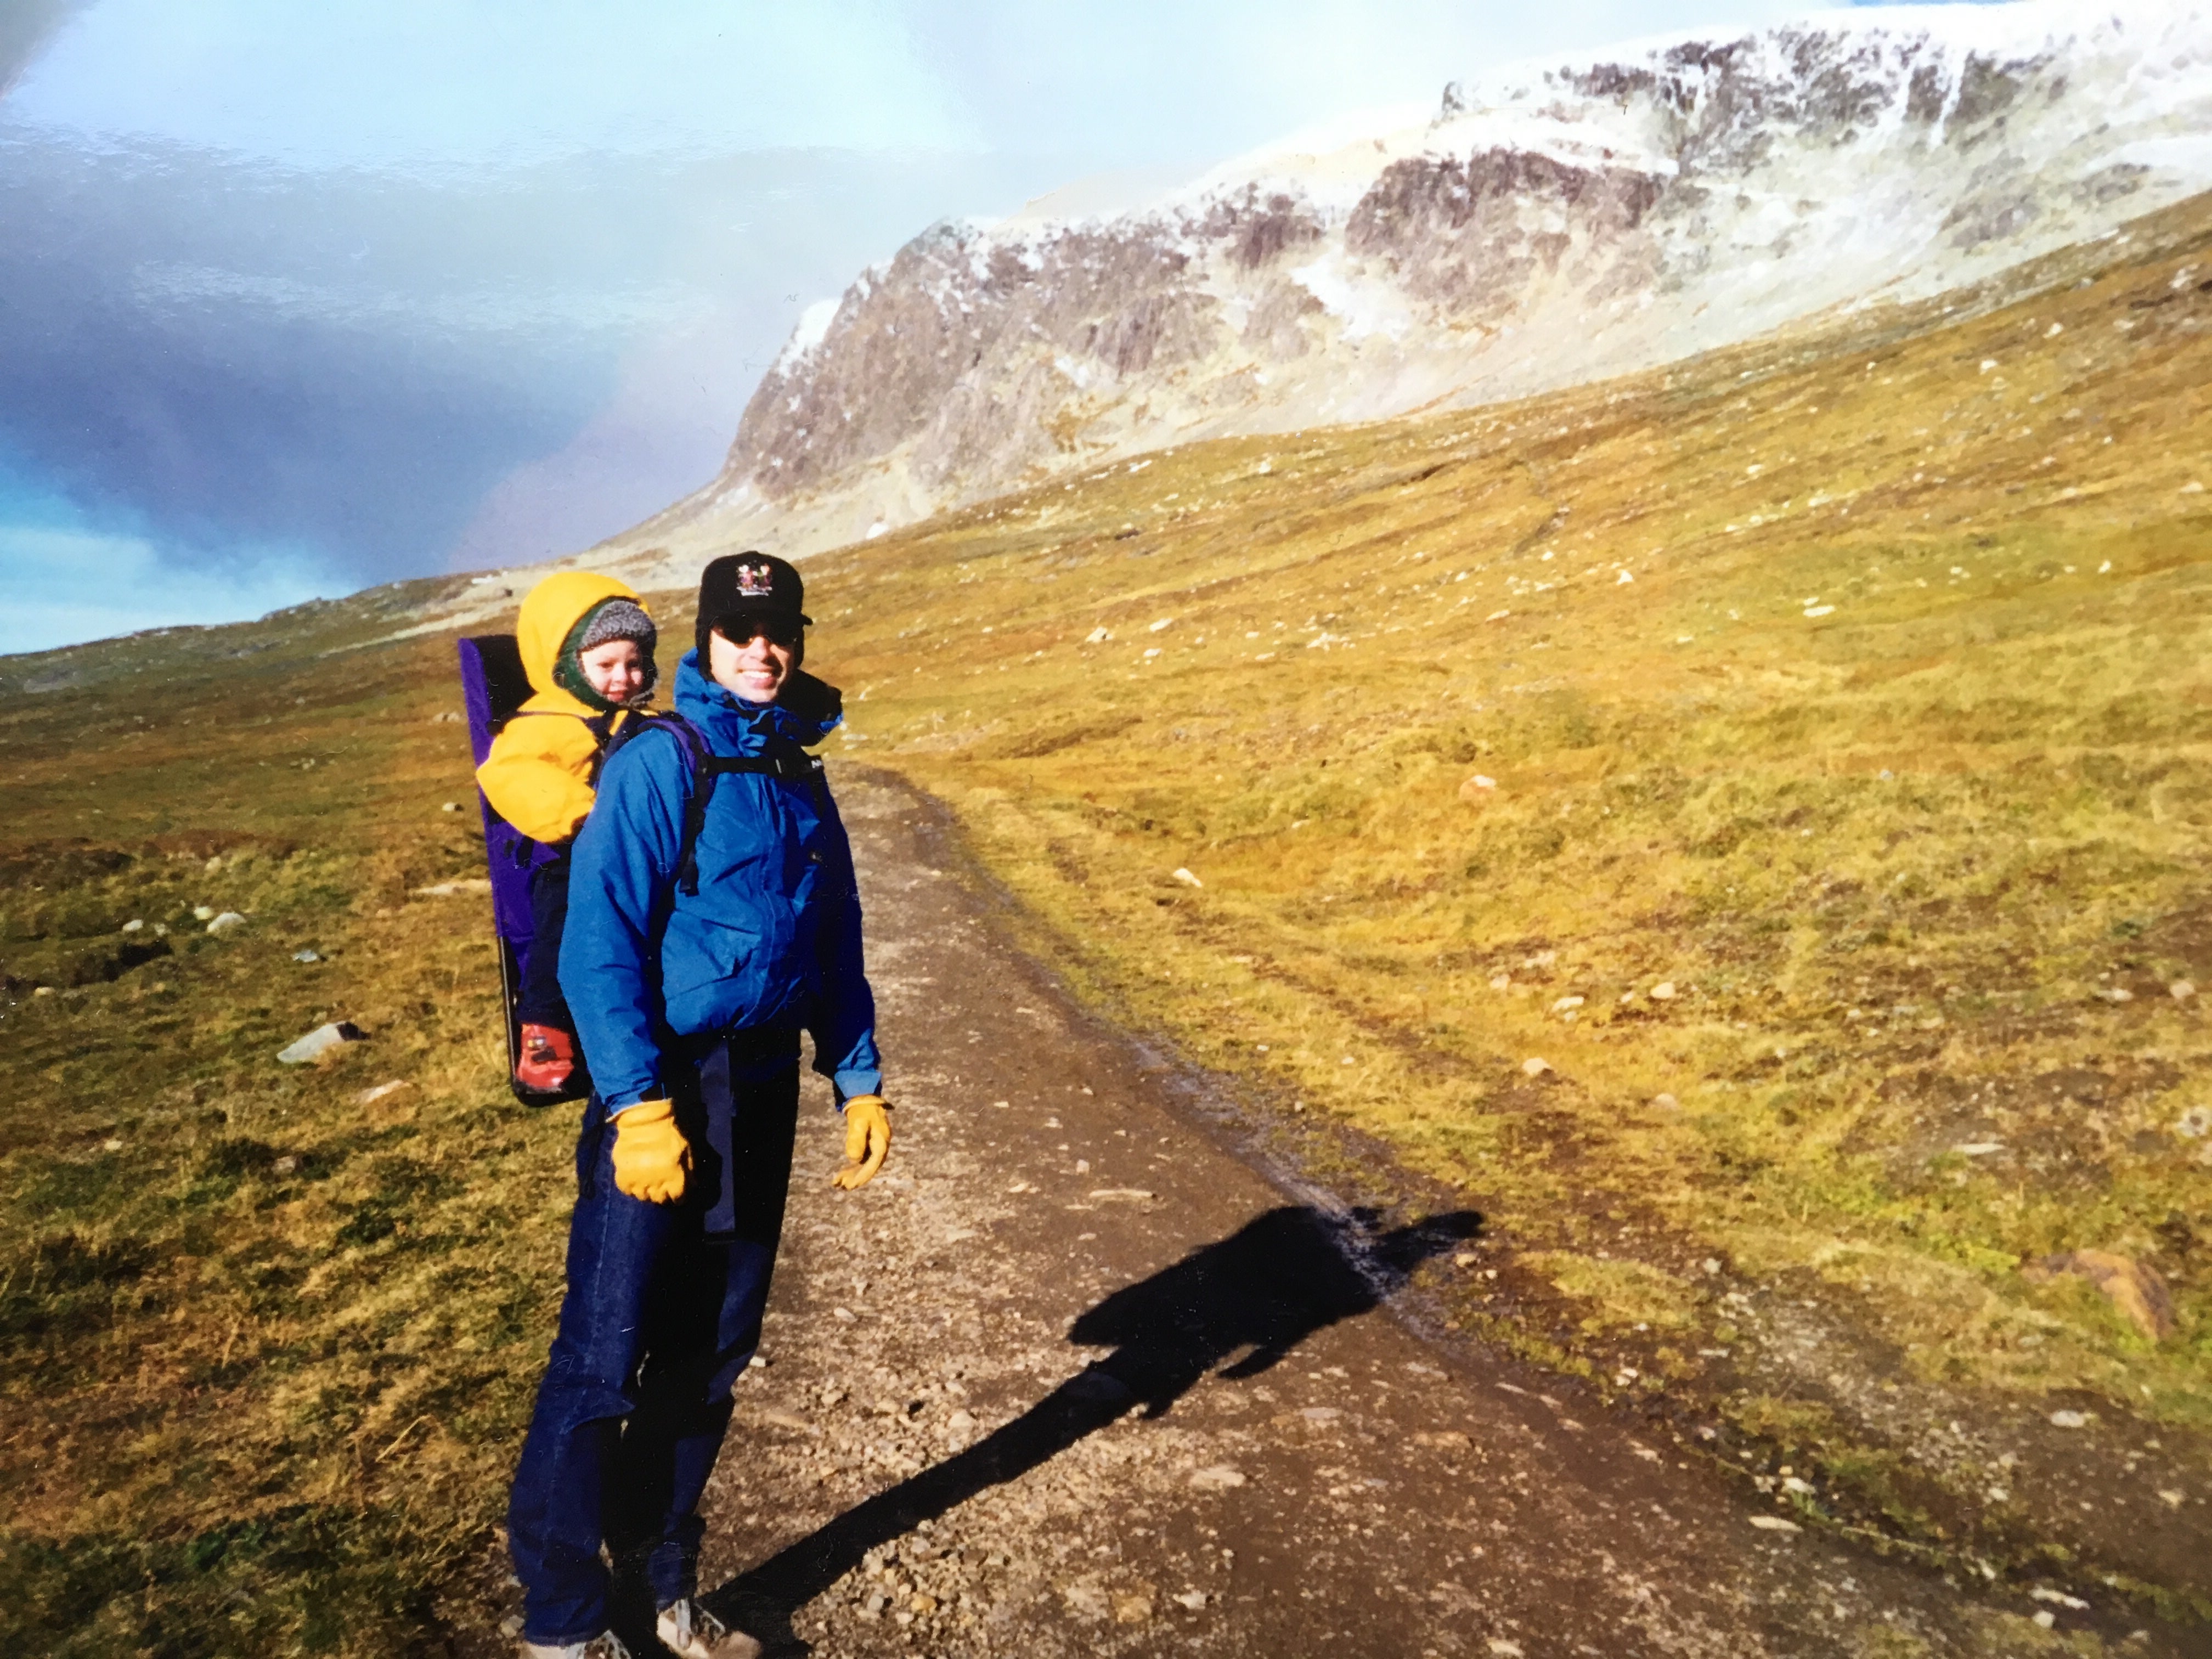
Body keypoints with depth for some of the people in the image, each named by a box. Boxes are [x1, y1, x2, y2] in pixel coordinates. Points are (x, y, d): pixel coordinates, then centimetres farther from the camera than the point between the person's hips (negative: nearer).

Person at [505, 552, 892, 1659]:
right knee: (604, 1353, -1)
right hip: (661, 1087, -6)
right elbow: (598, 943, -17)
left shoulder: (801, 781, 10)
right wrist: (638, 1105, -21)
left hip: (762, 1093, 7)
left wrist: (860, 1083, 10)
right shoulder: (659, 764, -11)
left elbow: (836, 946, 15)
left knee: (710, 1352, 15)